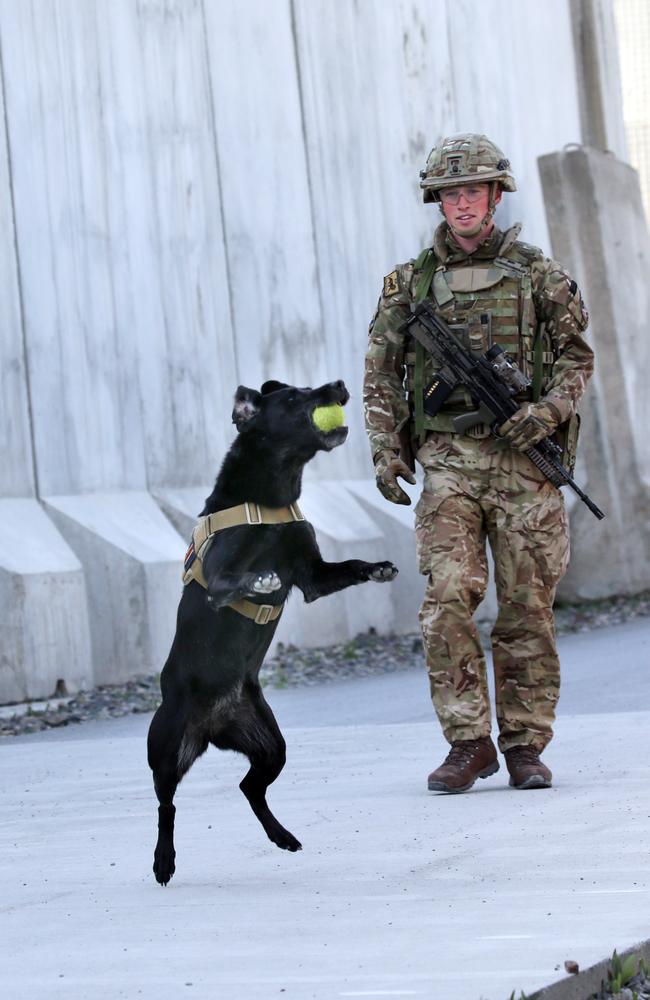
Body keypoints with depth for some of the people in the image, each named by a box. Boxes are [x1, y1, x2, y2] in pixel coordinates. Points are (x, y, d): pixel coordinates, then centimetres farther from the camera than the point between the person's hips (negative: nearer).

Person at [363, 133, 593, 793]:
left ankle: (525, 745, 10)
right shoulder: (409, 284, 10)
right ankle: (468, 743, -6)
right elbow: (381, 375, 12)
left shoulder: (537, 273, 8)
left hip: (524, 458, 0)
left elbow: (577, 355, 10)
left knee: (526, 606, 1)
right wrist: (386, 452, 1)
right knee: (448, 597, -12)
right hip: (448, 462, 0)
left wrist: (548, 410, -8)